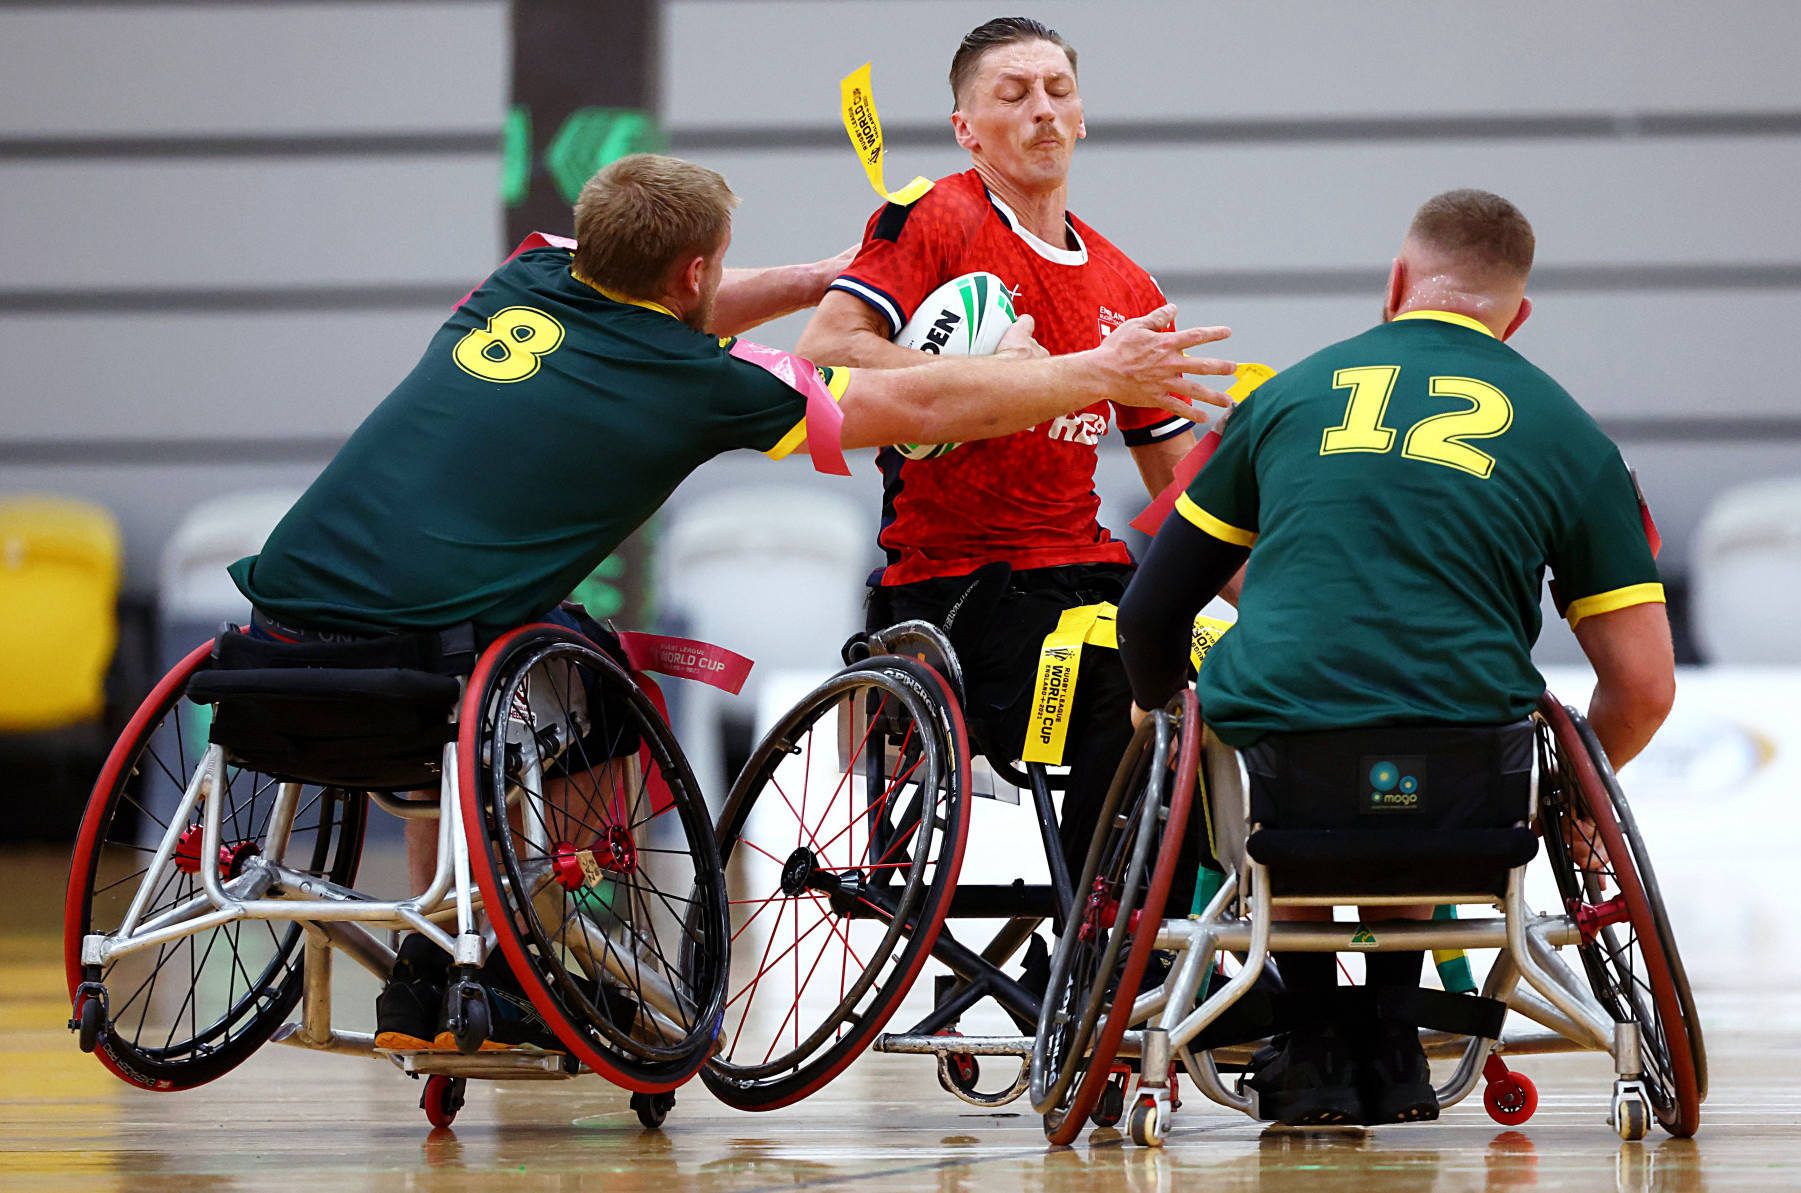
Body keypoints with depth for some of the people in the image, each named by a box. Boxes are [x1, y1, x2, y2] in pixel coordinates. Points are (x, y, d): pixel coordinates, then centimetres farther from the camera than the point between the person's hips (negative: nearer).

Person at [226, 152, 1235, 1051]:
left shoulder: (526, 283, 17)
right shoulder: (699, 382, 3)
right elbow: (925, 406, 13)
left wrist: (816, 279, 49)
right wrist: (1100, 375, 26)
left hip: (281, 624, 6)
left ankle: (427, 985, 30)